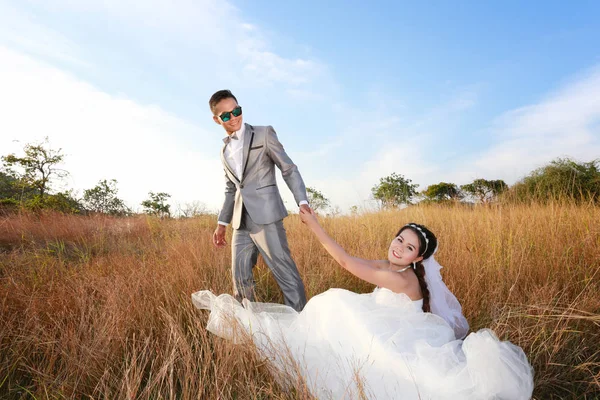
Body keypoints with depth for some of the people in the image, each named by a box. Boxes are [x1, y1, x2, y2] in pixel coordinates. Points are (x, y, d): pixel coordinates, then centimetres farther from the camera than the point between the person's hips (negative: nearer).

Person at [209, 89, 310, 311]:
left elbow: (289, 169, -2)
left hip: (265, 217, -6)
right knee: (240, 278, 11)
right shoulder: (225, 152, 18)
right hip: (241, 223, 6)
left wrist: (302, 201, -15)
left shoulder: (264, 133, 1)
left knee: (285, 273, -6)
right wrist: (222, 223, 17)